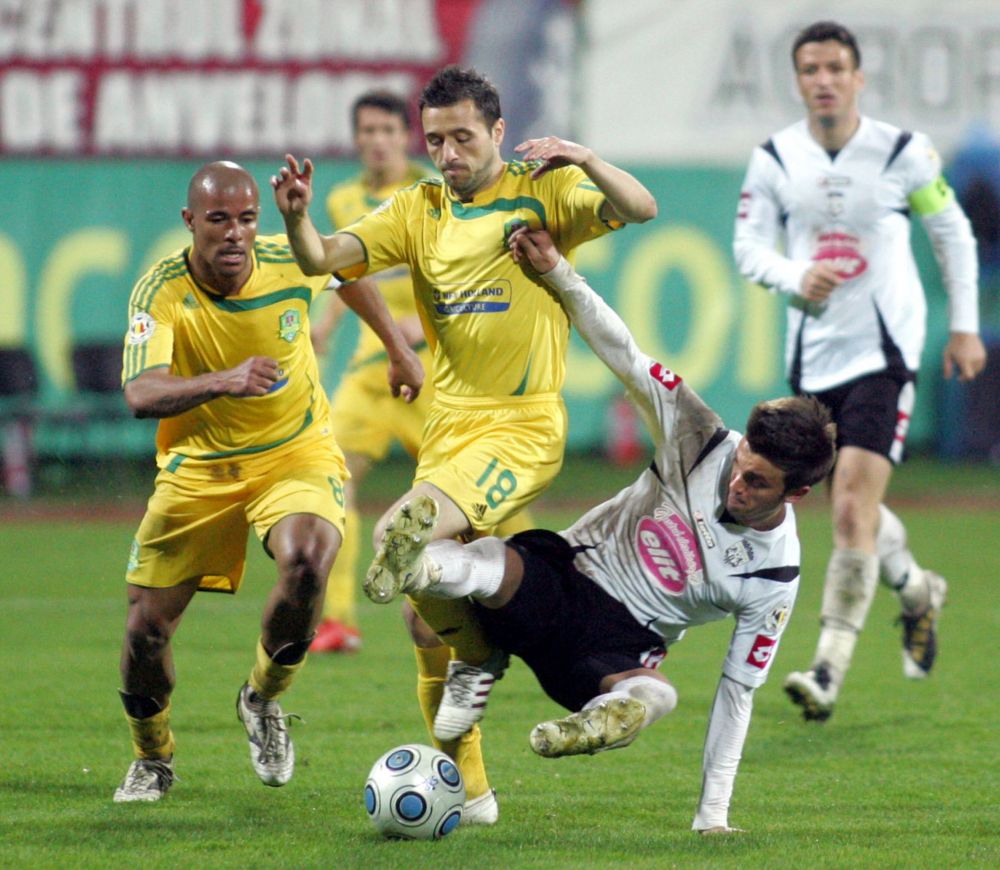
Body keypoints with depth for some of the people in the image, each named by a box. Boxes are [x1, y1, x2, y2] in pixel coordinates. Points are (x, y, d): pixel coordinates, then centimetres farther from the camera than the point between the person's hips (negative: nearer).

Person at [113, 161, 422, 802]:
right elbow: (141, 395, -34)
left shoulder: (292, 263, -13)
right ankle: (152, 761, 28)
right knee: (147, 628, -4)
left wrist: (400, 351, 20)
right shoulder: (161, 293, -20)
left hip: (296, 454, 0)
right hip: (198, 468, 0)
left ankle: (264, 701, -1)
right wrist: (223, 382, -51)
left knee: (306, 563, -31)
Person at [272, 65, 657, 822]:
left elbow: (639, 209, -15)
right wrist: (297, 218, -21)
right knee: (426, 623, 7)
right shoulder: (419, 211, 10)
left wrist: (585, 163, -33)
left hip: (524, 428, -6)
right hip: (449, 431, 6)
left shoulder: (544, 191, -2)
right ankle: (468, 790, 21)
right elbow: (326, 259, 0)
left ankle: (479, 656, -1)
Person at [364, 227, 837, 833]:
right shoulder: (706, 444, -5)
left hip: (623, 640, -1)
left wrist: (714, 815, -5)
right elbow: (625, 357, -3)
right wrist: (557, 272, -13)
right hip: (566, 574, 2)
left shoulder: (774, 578, -7)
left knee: (656, 695, -41)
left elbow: (737, 690, -2)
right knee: (493, 566, -36)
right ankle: (412, 565, -67)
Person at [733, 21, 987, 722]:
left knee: (854, 507, -16)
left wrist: (965, 326, 9)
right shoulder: (773, 159, 0)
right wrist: (795, 278, -21)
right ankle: (918, 591, 44)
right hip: (813, 354, 4)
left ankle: (831, 668, -14)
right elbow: (749, 244, 1)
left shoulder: (903, 152, -5)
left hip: (884, 349, -4)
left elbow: (953, 230, 8)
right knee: (853, 509, 15)